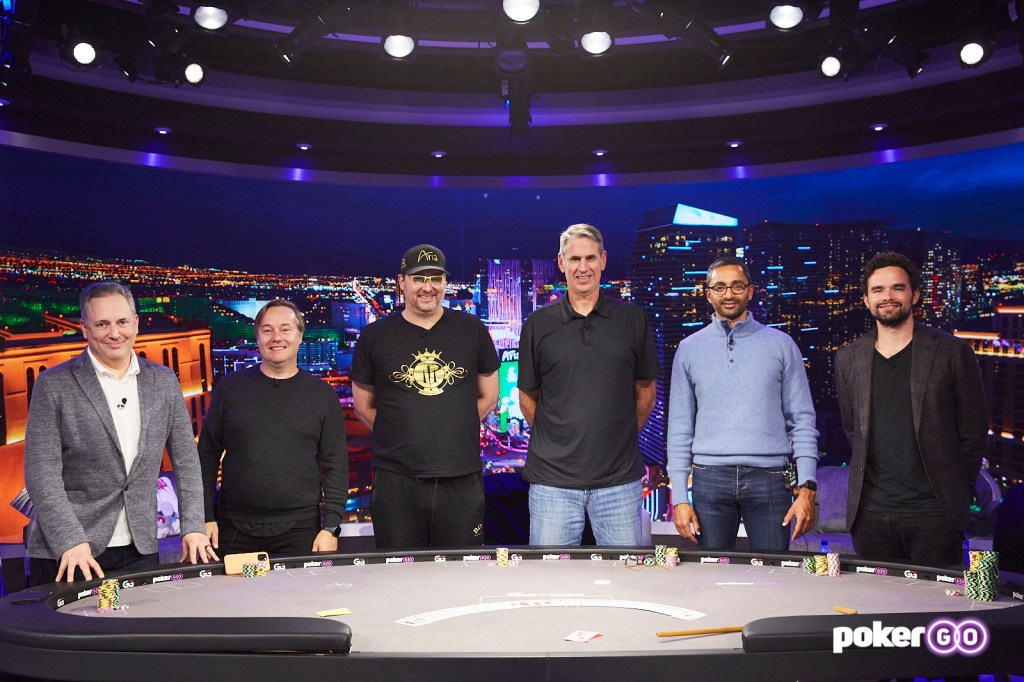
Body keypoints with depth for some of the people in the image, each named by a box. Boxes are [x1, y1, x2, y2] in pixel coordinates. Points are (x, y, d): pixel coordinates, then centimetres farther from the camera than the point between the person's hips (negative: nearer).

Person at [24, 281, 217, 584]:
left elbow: (185, 460, 9)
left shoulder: (164, 382, 7)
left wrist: (193, 528, 0)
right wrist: (71, 542, -19)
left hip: (141, 550, 3)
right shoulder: (54, 385, -4)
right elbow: (42, 473, -9)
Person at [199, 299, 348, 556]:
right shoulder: (230, 387, 5)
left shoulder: (322, 395, 4)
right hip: (234, 531, 1)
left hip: (299, 533, 0)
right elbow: (207, 455, 8)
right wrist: (206, 516, 1)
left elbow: (335, 465, 2)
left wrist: (330, 527, -5)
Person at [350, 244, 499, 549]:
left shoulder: (472, 330, 7)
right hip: (396, 480, 0)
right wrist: (404, 438, 4)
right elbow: (363, 406, 11)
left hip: (461, 478, 1)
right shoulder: (375, 336, 4)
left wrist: (454, 432, 7)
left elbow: (489, 396, 14)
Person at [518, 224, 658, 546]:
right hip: (553, 479, 0)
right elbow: (527, 398, 10)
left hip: (620, 479, 0)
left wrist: (621, 439, 10)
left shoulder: (633, 319, 4)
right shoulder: (538, 325, 3)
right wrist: (555, 440, 6)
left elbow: (645, 390, 13)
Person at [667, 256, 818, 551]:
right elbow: (680, 427, 8)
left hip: (769, 479, 0)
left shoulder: (780, 344, 7)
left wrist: (807, 488, -3)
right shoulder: (689, 348, 9)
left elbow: (802, 420, 6)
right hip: (710, 479, 1)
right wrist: (680, 497, 1)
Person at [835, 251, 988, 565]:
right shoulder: (848, 359, 9)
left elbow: (973, 433, 3)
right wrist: (871, 478, 10)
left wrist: (956, 494, 2)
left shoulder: (953, 352, 0)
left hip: (933, 512, -3)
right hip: (870, 512, 3)